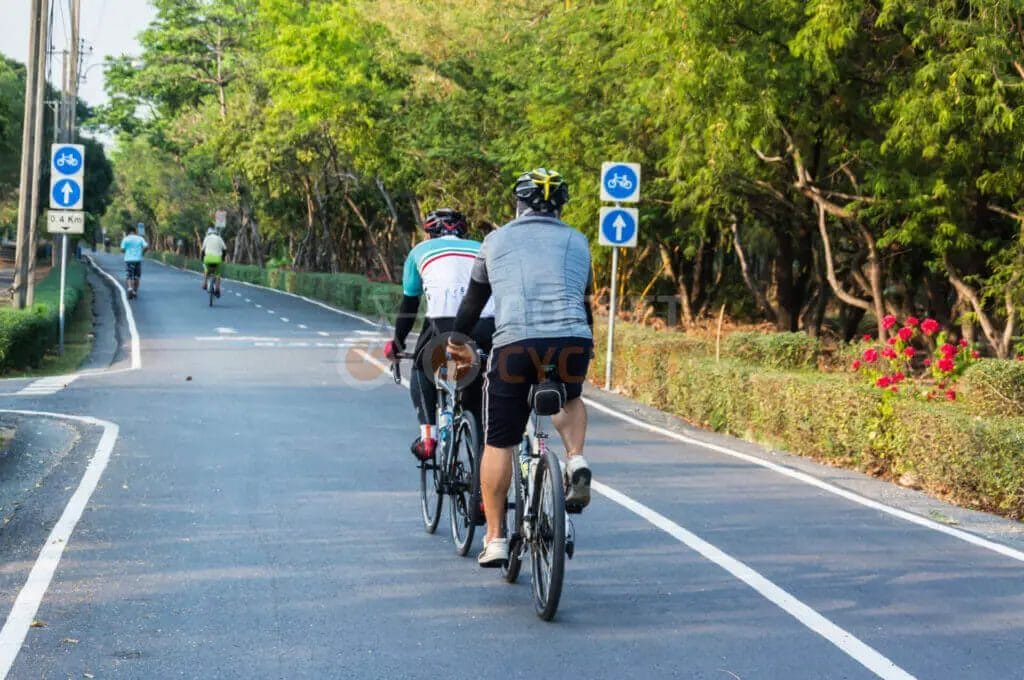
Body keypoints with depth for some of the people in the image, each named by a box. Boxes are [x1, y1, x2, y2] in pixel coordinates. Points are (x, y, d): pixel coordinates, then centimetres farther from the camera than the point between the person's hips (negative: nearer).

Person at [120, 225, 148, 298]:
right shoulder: (140, 238, 4)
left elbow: (122, 249, -5)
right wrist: (142, 253, 10)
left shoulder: (126, 239, -1)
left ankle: (130, 288, -25)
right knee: (137, 277, 14)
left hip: (129, 260, -2)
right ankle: (135, 291, 17)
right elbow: (146, 246, -7)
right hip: (138, 259, 2)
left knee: (130, 276, -2)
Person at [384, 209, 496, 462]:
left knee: (422, 370, 25)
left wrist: (397, 342, 43)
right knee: (476, 383, 24)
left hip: (445, 321, -2)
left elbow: (408, 304, 31)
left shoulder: (422, 251, 27)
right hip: (489, 324, 2)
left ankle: (427, 436, 9)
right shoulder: (482, 250, 33)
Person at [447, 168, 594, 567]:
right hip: (571, 341, 1)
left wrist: (458, 342, 45)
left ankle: (494, 539, 11)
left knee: (498, 444, 11)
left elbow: (474, 299, 29)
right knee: (570, 400, 33)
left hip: (514, 343, -1)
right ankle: (576, 460, 4)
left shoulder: (496, 241, 19)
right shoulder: (577, 242, 21)